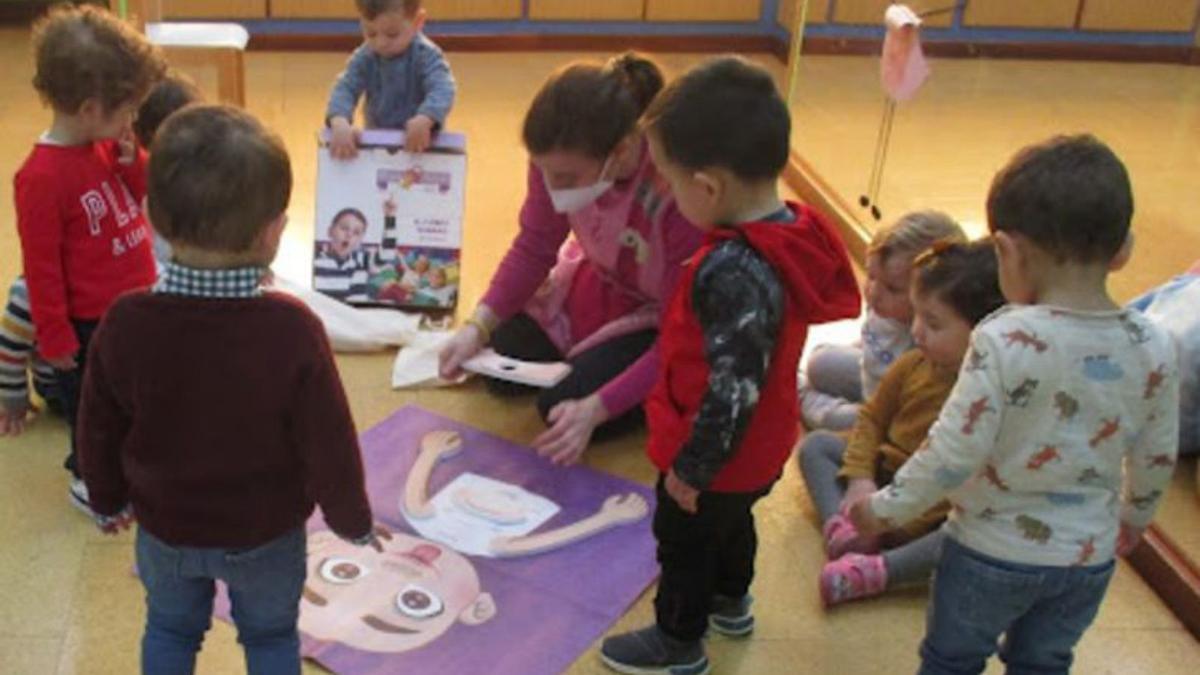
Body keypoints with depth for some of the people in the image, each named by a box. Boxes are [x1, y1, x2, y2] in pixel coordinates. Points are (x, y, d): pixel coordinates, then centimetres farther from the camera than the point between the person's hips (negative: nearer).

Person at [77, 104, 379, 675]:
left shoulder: (124, 324, -21)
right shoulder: (292, 330, -30)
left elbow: (98, 431, -6)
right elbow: (329, 444, -20)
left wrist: (109, 501, 14)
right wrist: (353, 520, -1)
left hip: (165, 526, 2)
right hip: (267, 532, -2)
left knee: (170, 629, 27)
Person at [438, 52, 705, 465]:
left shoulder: (682, 194, -39)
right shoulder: (561, 158, -24)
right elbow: (534, 247, -8)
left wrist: (596, 409, -38)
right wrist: (478, 326, -22)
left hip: (663, 316, -5)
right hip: (599, 279, 6)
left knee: (563, 406, -16)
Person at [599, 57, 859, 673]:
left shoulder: (736, 272, -37)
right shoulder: (791, 232, -9)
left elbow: (731, 390, -33)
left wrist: (692, 469, -19)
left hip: (721, 455, -8)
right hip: (759, 446, 8)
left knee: (684, 542, 16)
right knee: (731, 522, 31)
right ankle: (731, 603, 55)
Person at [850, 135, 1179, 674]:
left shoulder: (1004, 341, -25)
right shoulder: (1154, 349, -10)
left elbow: (955, 451, -22)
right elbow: (1156, 460, 3)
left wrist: (886, 509, -7)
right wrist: (1132, 519, 22)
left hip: (991, 552, -4)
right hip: (1088, 559, 4)